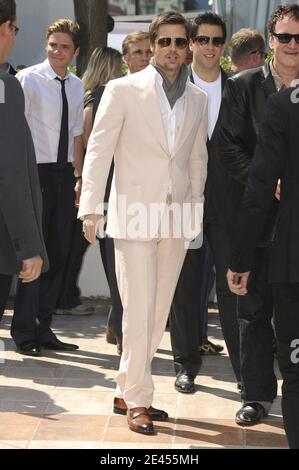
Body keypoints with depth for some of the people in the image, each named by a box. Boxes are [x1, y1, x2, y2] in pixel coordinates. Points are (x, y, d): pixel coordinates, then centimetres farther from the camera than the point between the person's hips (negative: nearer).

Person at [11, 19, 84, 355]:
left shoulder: (76, 87, 11)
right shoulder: (29, 80, -7)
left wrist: (78, 177, 13)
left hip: (64, 173, 6)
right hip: (37, 172, -6)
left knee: (58, 253, 9)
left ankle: (43, 329, 20)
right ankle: (23, 331, 7)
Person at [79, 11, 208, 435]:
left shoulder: (198, 99, 10)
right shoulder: (123, 90, -2)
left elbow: (198, 158, 15)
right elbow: (99, 150, -3)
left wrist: (196, 208, 10)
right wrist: (91, 208, -9)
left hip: (177, 218, 5)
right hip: (134, 214, -4)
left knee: (158, 313, 8)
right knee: (139, 312, -6)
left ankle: (127, 392, 21)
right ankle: (137, 400, 6)